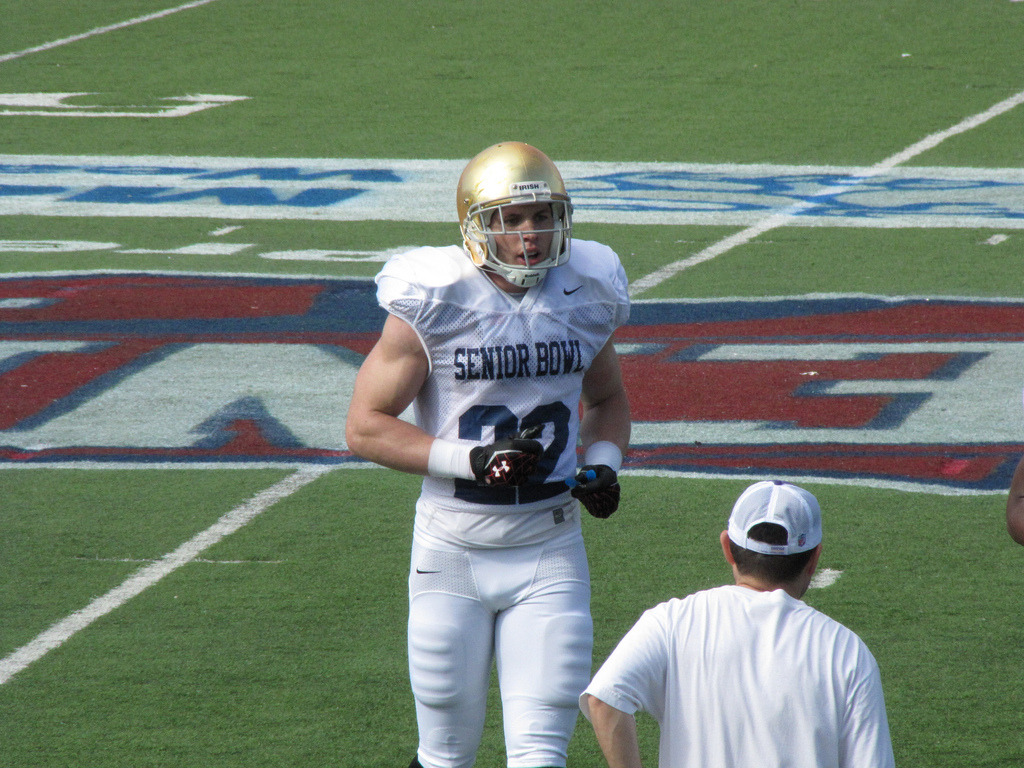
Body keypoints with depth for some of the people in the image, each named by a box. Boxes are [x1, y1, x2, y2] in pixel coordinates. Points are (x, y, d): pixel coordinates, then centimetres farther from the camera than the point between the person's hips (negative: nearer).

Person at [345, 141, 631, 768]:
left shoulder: (584, 298, 2)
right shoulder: (433, 303, -10)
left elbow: (607, 400, 21)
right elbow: (365, 426, -8)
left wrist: (603, 462, -1)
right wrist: (470, 461, -19)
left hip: (550, 554, 2)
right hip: (454, 549, -2)